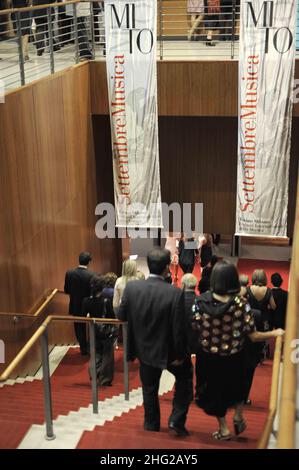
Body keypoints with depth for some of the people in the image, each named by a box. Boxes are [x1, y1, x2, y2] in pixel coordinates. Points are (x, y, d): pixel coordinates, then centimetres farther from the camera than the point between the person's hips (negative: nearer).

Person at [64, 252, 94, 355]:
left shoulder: (69, 273, -11)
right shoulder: (91, 275, -21)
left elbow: (66, 290, -3)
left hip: (75, 306, 2)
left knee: (79, 328, 16)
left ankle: (83, 349, 24)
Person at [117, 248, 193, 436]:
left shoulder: (131, 287, -17)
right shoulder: (175, 293, -26)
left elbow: (121, 316, -3)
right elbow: (179, 329, -22)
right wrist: (180, 354, -8)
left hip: (145, 349, 3)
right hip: (168, 350, -2)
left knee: (149, 389, 23)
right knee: (185, 377, 25)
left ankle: (151, 424, 38)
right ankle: (176, 421, 21)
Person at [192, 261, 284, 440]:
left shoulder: (201, 301, -17)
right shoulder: (241, 303, -22)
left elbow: (195, 327, -8)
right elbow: (253, 335, -18)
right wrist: (275, 333, -2)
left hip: (210, 356, 1)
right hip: (234, 357, 0)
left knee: (215, 389, 20)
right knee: (237, 385, 30)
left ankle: (224, 429, 27)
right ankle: (238, 417, 28)